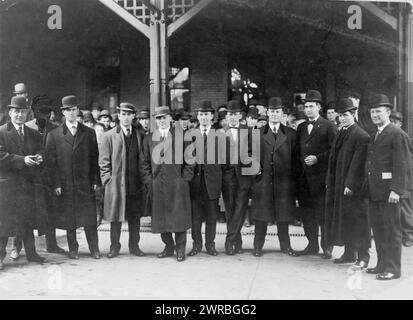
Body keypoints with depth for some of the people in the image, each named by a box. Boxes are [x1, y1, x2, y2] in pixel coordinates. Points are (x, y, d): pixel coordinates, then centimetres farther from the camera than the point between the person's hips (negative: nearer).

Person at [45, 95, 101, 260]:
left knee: (90, 218, 2)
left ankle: (94, 249, 13)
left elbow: (94, 158, 7)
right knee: (69, 220, 7)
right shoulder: (54, 135, 4)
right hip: (65, 185, 0)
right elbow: (50, 162, 1)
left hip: (85, 183, 1)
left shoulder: (89, 133, 8)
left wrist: (95, 181, 0)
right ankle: (73, 249, 20)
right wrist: (56, 184, -6)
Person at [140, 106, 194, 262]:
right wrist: (149, 182, 2)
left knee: (179, 217, 0)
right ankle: (169, 247, 23)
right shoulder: (148, 138, 10)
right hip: (157, 185, 3)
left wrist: (185, 179, -4)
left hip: (177, 184, -2)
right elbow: (144, 162, 11)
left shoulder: (182, 135, 3)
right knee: (161, 218, 7)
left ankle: (180, 249, 13)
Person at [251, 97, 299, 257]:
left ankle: (285, 246, 21)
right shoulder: (258, 133, 7)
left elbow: (295, 157, 7)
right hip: (263, 179, 0)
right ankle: (258, 246, 15)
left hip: (283, 180, 1)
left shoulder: (290, 134, 8)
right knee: (261, 214, 4)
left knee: (283, 214, 8)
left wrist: (292, 175, -1)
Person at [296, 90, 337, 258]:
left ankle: (327, 247, 10)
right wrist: (298, 171, 8)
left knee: (323, 213, -1)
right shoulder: (301, 127, 17)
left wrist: (317, 158, -16)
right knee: (307, 213, 9)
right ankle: (312, 245, 20)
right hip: (303, 177, 6)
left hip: (321, 176, -6)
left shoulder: (329, 127, -1)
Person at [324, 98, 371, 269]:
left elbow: (358, 164, -17)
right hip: (338, 185, 8)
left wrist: (351, 184, -19)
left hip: (354, 187, -8)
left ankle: (363, 256, 10)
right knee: (344, 220, 13)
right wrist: (330, 182, 13)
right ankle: (350, 253, 25)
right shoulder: (340, 134, 14)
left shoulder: (362, 136, -12)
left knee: (357, 221, 0)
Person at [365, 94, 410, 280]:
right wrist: (367, 186, 14)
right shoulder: (374, 136, 19)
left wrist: (396, 189, -20)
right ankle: (382, 265, 25)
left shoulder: (397, 134, -8)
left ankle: (392, 269, 7)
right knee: (378, 229, 14)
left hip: (389, 191, -8)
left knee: (391, 230, -1)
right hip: (374, 191, 9)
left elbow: (402, 165, -14)